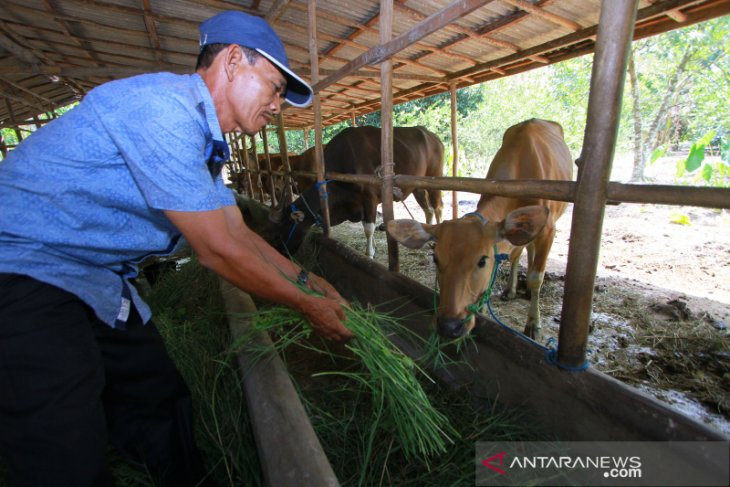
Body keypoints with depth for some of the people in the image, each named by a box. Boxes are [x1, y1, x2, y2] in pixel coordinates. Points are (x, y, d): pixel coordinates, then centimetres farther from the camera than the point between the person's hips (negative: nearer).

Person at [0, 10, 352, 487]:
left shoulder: (203, 134, 7)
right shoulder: (163, 106, -25)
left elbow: (238, 234, 9)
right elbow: (217, 249, -24)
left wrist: (305, 280, 7)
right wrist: (307, 305, -12)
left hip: (98, 284, 9)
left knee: (161, 403, 13)